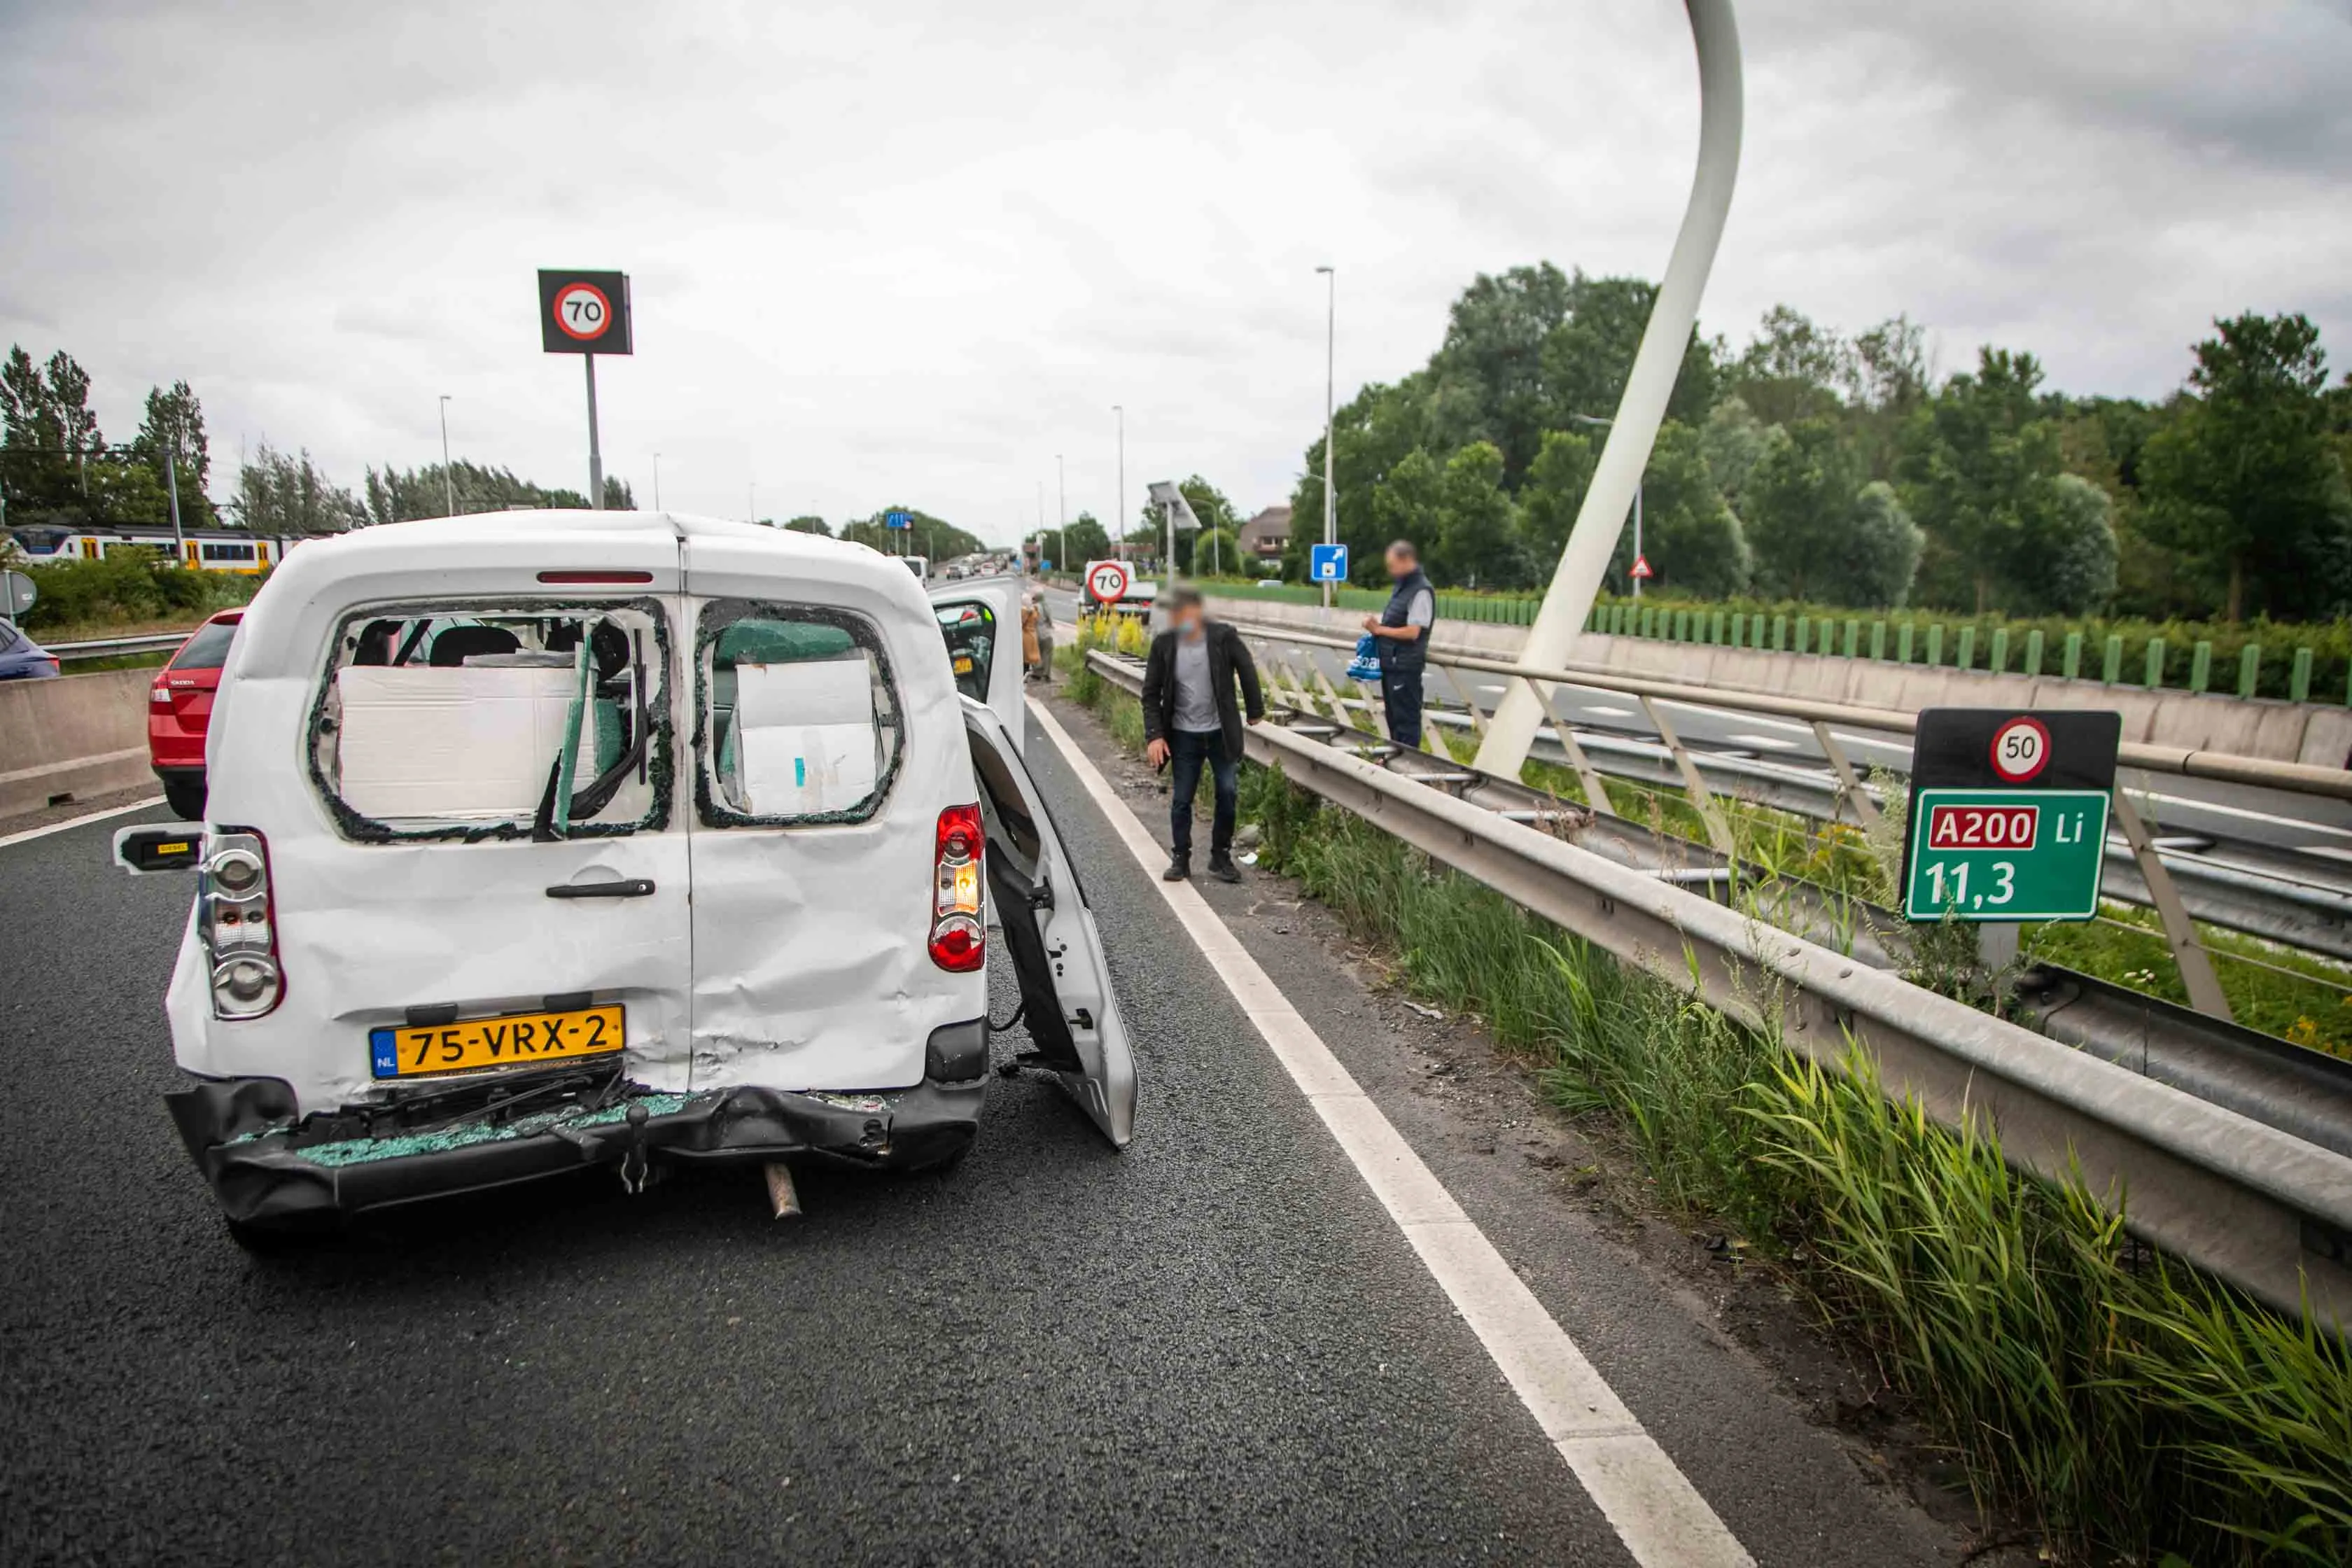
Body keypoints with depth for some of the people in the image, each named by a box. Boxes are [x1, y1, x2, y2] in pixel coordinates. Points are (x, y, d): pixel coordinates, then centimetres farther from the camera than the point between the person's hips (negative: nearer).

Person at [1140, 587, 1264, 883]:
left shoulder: (1224, 637, -12)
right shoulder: (1163, 644, -8)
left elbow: (1247, 671, 2)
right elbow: (1151, 694, -2)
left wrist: (1255, 711, 9)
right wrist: (1154, 735, -10)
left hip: (1221, 732, 0)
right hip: (1184, 735, 1)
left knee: (1228, 794, 1)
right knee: (1181, 800, 5)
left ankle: (1221, 857, 16)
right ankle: (1180, 859, 19)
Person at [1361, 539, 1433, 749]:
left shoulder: (1421, 591, -16)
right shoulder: (1403, 587, 13)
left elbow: (1412, 632, -20)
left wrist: (1380, 629, -13)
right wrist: (1377, 622, 3)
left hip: (1405, 666, -10)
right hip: (1392, 663, 10)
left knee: (1406, 719, -3)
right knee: (1394, 717, 17)